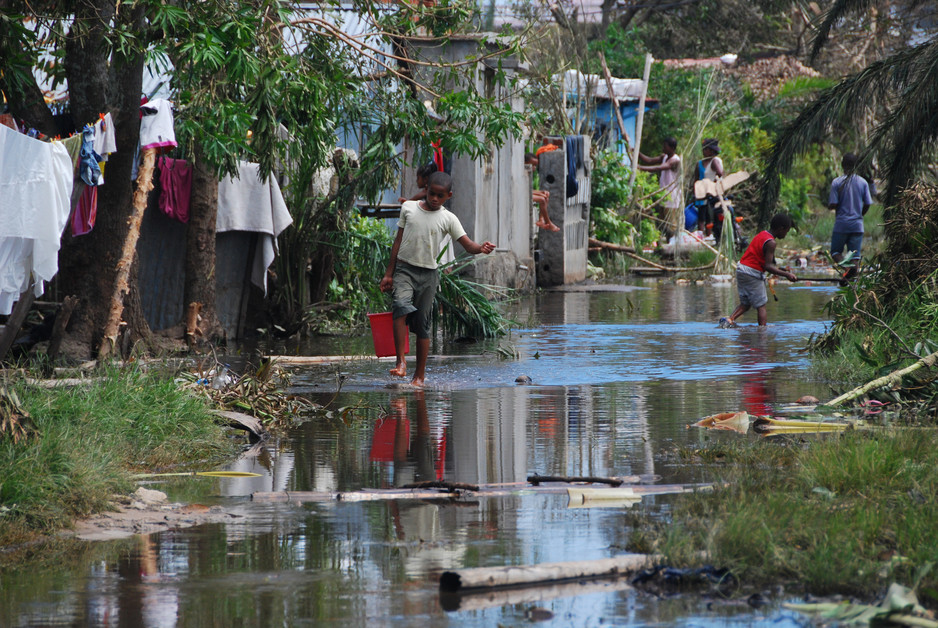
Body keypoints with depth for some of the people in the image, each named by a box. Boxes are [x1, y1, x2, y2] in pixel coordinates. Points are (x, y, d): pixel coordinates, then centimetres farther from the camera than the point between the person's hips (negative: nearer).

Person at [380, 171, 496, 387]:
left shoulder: (448, 219, 1)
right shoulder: (408, 208, 5)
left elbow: (468, 245, -5)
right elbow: (398, 241, 10)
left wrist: (481, 248, -29)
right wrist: (389, 274, 8)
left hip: (428, 274, 0)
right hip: (404, 269, 0)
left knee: (422, 324, 1)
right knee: (401, 306, -26)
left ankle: (420, 376, 9)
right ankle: (400, 362, -24)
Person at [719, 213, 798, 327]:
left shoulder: (761, 235, 14)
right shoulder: (770, 242, -14)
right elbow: (767, 266, -20)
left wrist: (780, 269, 17)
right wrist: (786, 275, -18)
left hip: (741, 269, 8)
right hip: (753, 274, -8)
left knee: (745, 303, 12)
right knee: (761, 305, 1)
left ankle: (730, 318, -7)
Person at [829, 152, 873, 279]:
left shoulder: (837, 182, -7)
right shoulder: (863, 182, 2)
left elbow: (833, 205, -11)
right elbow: (867, 204, 3)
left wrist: (828, 203, 13)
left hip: (841, 224, -2)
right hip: (857, 225, 2)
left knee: (835, 251, 8)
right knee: (855, 253, 6)